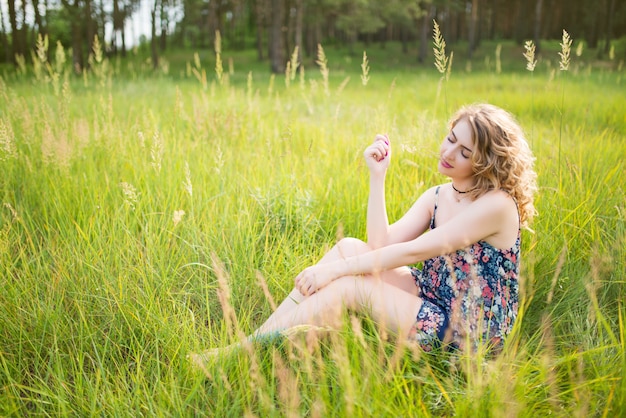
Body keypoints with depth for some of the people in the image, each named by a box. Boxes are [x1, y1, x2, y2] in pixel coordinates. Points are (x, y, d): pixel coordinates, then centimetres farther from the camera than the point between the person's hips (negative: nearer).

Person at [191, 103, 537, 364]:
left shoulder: (496, 205, -18)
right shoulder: (437, 196, 6)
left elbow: (411, 251, -23)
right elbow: (381, 245, -6)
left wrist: (334, 269, -21)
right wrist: (377, 175, -10)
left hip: (468, 334, -7)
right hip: (432, 299, 7)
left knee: (349, 285, -22)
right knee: (349, 247, -10)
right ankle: (250, 340, -9)